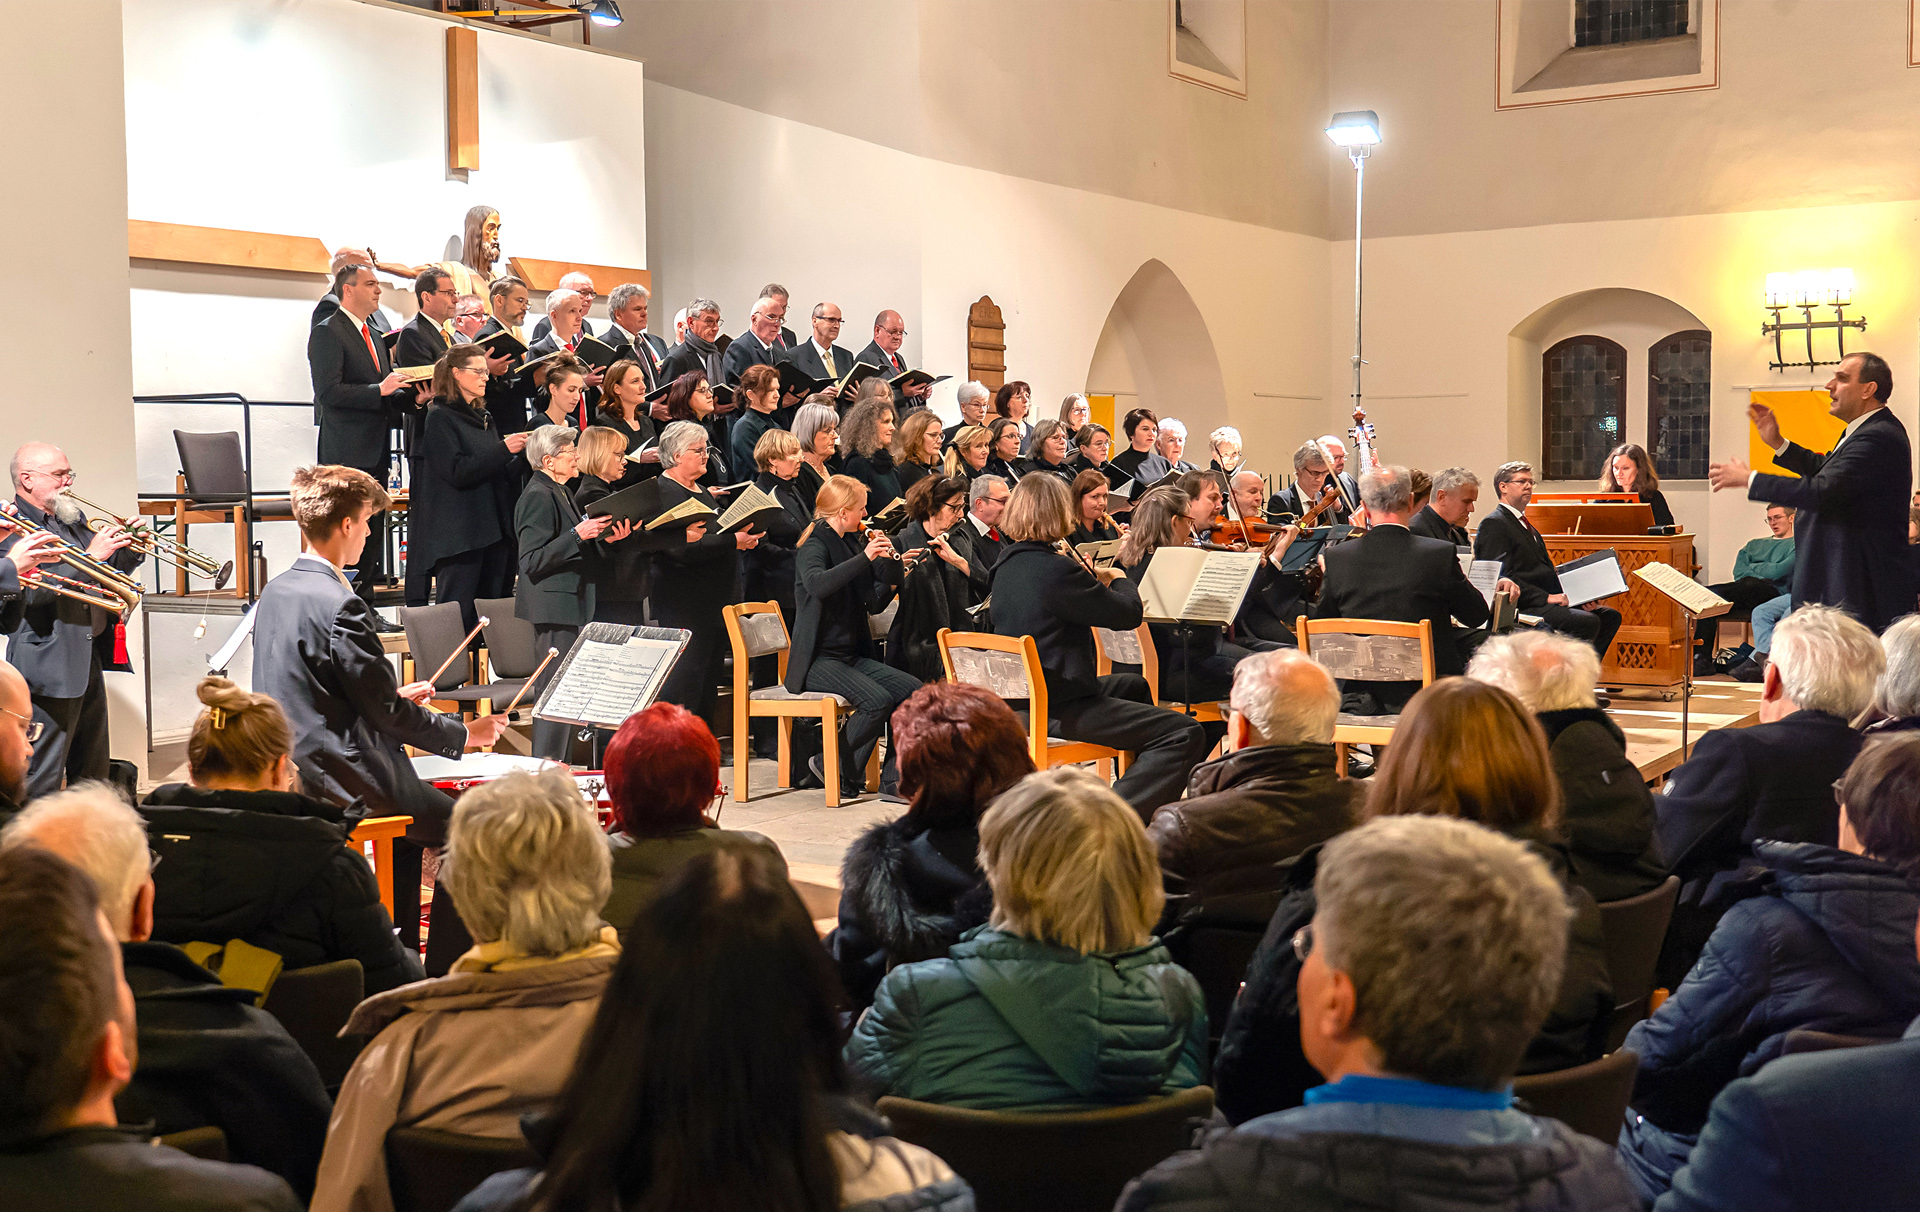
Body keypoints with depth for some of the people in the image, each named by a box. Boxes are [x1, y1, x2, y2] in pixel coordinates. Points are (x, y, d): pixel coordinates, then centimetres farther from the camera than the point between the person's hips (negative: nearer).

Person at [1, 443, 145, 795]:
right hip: (48, 667, -9)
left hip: (90, 657, 9)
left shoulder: (73, 519, 15)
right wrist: (91, 556, -24)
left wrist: (128, 552, 4)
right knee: (41, 781, -4)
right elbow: (32, 591, -25)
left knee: (93, 773, 17)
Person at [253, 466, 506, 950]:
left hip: (284, 770, 10)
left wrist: (394, 697, 21)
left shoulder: (275, 591, 6)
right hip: (338, 780, -10)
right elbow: (388, 712, -18)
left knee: (414, 826, 28)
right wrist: (466, 733, -4)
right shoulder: (339, 606, -22)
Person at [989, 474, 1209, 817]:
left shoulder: (1007, 563, 7)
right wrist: (1120, 579, 4)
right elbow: (1129, 614, -15)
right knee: (1186, 734, -14)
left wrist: (1090, 579, 20)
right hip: (1055, 709, -10)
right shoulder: (1055, 570, -23)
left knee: (1134, 685, 35)